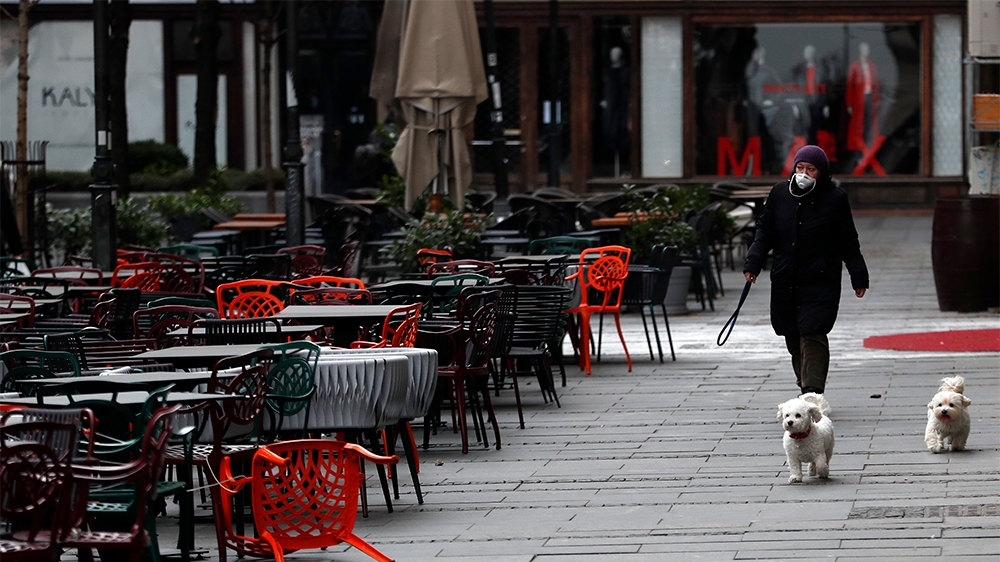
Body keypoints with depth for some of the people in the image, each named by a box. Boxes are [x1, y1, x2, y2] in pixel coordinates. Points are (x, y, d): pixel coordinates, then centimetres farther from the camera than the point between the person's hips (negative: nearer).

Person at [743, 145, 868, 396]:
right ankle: (805, 383, 21)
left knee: (812, 334, -14)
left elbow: (848, 243, 4)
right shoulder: (780, 193, 6)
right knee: (793, 337, 8)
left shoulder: (835, 199, -2)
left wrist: (859, 277, 3)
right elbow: (765, 231, 11)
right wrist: (753, 263, -1)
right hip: (785, 280, 4)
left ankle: (812, 391, -16)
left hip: (820, 282, -4)